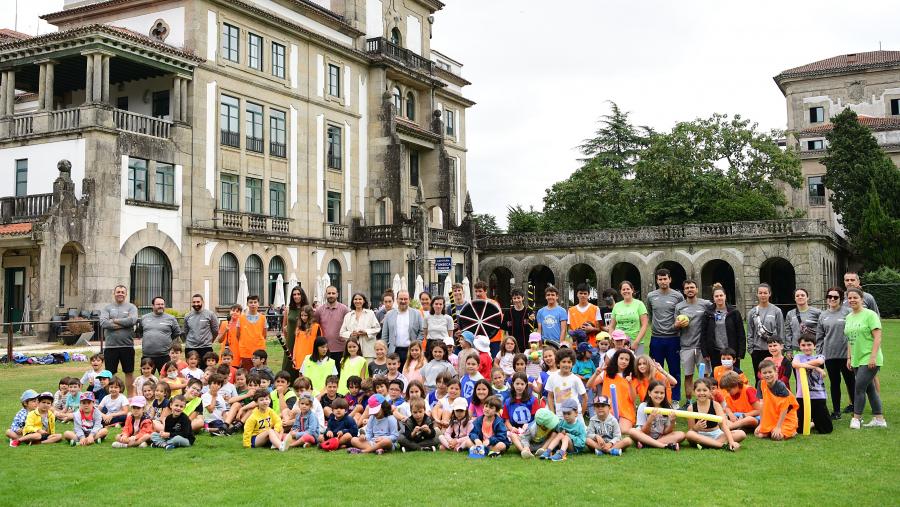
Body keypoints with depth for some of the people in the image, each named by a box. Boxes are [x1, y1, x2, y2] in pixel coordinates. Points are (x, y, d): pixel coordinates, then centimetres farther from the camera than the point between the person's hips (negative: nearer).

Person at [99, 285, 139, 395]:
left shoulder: (131, 307, 5)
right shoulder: (107, 308, 7)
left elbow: (132, 320, -14)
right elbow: (103, 322, -10)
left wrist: (114, 321, -10)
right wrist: (123, 324, -14)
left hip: (127, 346, 0)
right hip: (110, 346, 1)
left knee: (129, 372, 9)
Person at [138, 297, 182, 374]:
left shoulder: (171, 319, 3)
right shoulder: (144, 318, 10)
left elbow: (177, 333, 10)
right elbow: (140, 332, 22)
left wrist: (171, 344, 5)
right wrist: (143, 341, 12)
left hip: (164, 356, -2)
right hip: (147, 356, 2)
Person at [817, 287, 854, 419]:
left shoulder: (848, 312, -5)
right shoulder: (823, 316, 9)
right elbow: (819, 336, 12)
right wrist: (818, 352, 7)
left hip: (846, 353, -4)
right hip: (829, 355, 4)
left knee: (850, 381, 7)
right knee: (834, 383, 10)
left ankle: (855, 405, 22)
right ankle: (836, 411, 17)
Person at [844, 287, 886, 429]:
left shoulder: (870, 314, -10)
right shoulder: (849, 317, 12)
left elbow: (877, 337, -14)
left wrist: (873, 356, -21)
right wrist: (849, 357, 14)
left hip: (869, 360, -7)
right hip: (857, 360, 8)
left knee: (859, 387, -10)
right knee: (870, 389, 12)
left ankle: (856, 418, 0)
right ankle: (879, 419, 19)